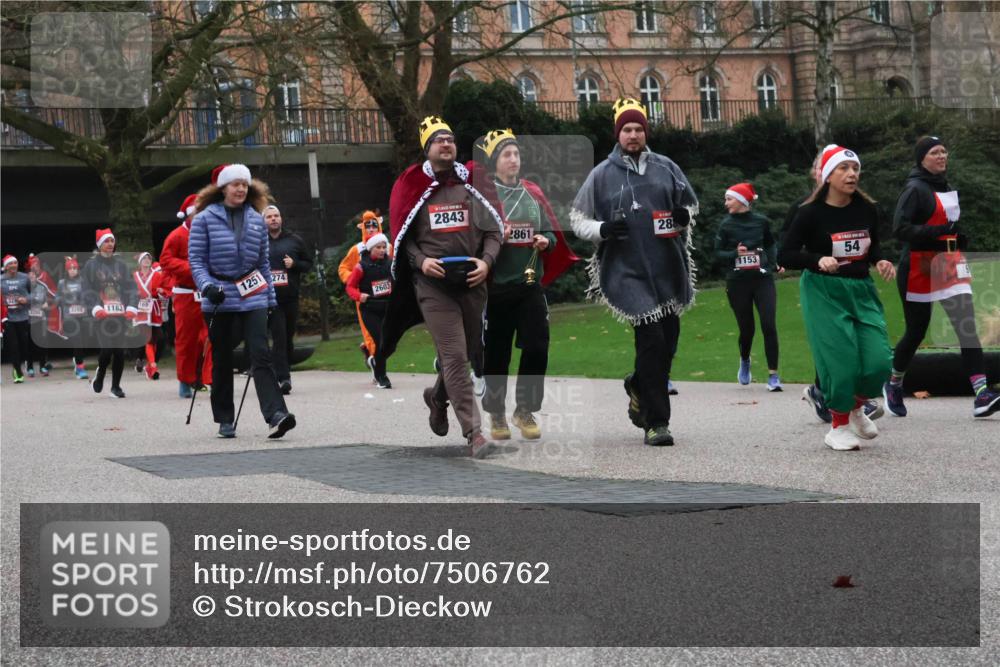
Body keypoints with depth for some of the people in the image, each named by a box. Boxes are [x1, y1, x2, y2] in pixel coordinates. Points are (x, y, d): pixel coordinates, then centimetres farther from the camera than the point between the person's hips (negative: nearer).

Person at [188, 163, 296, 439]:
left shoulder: (257, 220, 11)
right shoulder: (205, 219, 1)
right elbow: (196, 258, -2)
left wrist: (270, 298, 14)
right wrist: (207, 286, -19)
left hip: (253, 298, 2)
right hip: (220, 300, -1)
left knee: (261, 355, -11)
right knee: (222, 361, 7)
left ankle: (275, 414, -22)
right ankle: (225, 420, 17)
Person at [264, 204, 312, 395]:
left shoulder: (294, 240, 11)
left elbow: (308, 263, 15)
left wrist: (294, 264, -4)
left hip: (291, 298, 3)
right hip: (269, 298, -3)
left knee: (288, 338, 8)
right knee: (279, 337, -12)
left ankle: (284, 374, 20)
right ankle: (283, 378, -16)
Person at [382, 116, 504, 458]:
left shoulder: (473, 183, 8)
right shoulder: (413, 186, 3)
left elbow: (493, 229, 7)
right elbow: (402, 236, 6)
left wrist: (486, 261, -10)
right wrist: (421, 261, -10)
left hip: (472, 281, 3)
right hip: (433, 282, -3)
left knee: (467, 350, 14)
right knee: (454, 355, -9)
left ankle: (438, 397, 44)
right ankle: (473, 432, -9)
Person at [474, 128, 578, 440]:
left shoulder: (533, 193, 12)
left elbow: (553, 233, 17)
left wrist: (546, 241, -5)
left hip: (530, 284, 3)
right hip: (495, 286, -3)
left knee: (537, 347, -4)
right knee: (496, 353, 3)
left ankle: (525, 411, 12)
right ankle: (496, 414, 19)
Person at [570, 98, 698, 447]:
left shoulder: (665, 167, 9)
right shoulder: (602, 174, 3)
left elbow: (690, 203, 20)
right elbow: (577, 218, 8)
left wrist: (684, 216, -3)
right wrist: (602, 229, -12)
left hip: (668, 267, 4)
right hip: (628, 271, -4)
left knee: (669, 338, 10)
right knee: (651, 340, -12)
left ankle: (638, 386, 40)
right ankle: (655, 422, -5)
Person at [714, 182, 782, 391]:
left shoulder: (761, 222, 2)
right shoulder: (725, 225, -1)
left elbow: (771, 244, 19)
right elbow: (718, 254, 1)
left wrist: (774, 262, 5)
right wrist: (735, 254, -17)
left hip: (763, 279, 0)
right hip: (737, 282, 0)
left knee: (769, 326, -9)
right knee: (746, 328, 6)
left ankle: (773, 375, -4)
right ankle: (744, 361, 39)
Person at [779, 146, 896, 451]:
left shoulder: (867, 210, 1)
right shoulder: (811, 213, -11)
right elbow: (784, 256, -11)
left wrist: (880, 261, -3)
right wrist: (818, 260, -27)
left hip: (861, 290, 4)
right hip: (824, 292, -4)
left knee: (878, 361, -5)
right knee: (841, 358, -11)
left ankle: (855, 407, 26)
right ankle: (839, 427, 10)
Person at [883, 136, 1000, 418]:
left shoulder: (946, 186, 15)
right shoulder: (915, 188, -9)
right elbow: (900, 228, -20)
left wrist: (961, 236, 8)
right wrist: (939, 231, -27)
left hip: (948, 266, 6)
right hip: (919, 268, -6)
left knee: (967, 326, -10)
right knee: (916, 331, 5)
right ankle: (893, 384, 30)